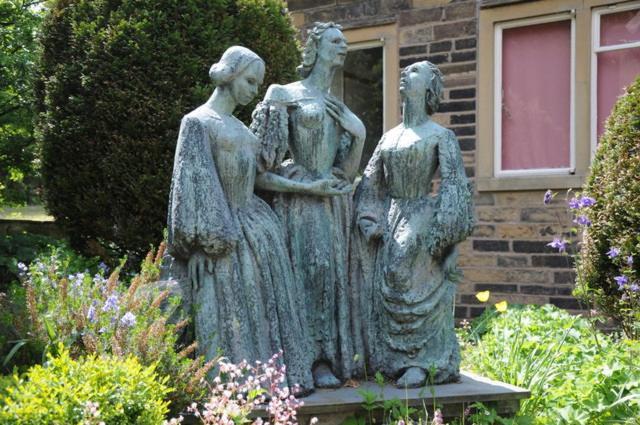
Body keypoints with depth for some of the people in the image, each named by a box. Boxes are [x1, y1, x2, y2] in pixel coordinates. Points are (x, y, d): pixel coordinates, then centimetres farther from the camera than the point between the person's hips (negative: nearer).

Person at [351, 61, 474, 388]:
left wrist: (439, 231, -17)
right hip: (390, 222, 6)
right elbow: (371, 182, 15)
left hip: (422, 218, -6)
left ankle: (423, 364, -1)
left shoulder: (439, 136, -2)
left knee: (415, 290, -9)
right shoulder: (389, 137, 16)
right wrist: (369, 221, 2)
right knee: (384, 293, 3)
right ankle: (397, 361, 12)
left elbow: (453, 183, -9)